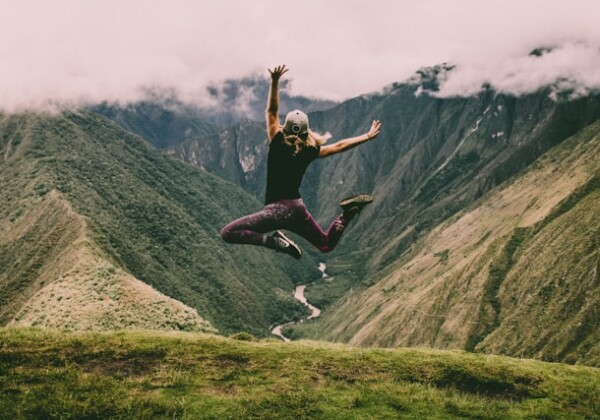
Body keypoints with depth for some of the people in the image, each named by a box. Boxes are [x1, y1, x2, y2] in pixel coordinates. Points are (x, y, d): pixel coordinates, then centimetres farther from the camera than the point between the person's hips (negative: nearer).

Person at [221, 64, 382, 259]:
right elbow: (339, 146, 12)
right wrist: (367, 136, 21)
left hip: (277, 209, -5)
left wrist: (275, 81, -8)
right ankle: (348, 212, -2)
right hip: (298, 209, 5)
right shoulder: (309, 151, 3)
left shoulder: (277, 144, -7)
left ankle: (275, 241, -23)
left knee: (228, 233, -8)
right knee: (326, 245, 24)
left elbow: (272, 111, -4)